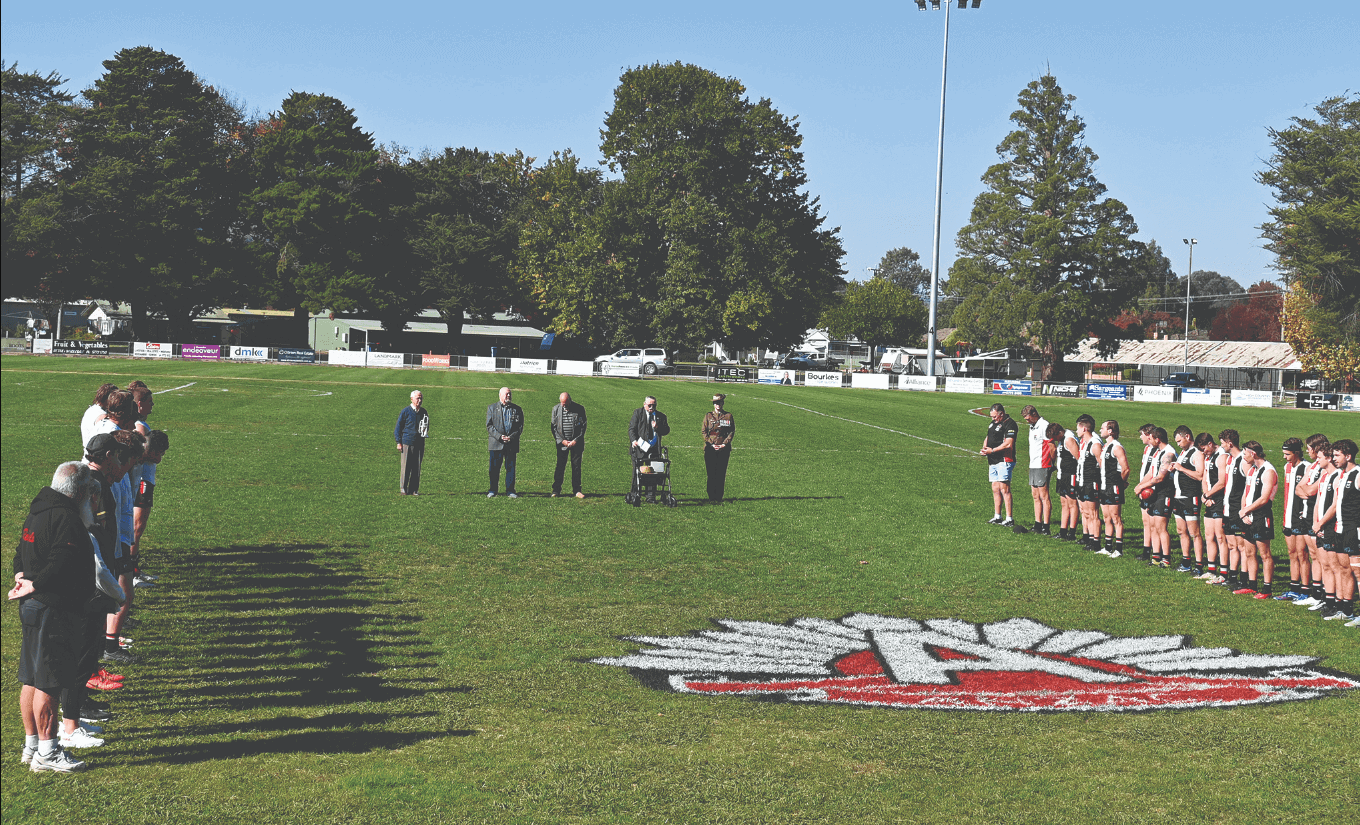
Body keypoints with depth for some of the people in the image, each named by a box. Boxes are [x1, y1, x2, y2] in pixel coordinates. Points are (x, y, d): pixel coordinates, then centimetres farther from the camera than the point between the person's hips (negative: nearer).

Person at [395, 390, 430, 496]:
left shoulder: (424, 412, 12)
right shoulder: (406, 411, -1)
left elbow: (426, 426, 25)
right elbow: (398, 427, 1)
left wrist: (425, 432, 1)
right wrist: (399, 442, -3)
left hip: (419, 443, 4)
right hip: (407, 442, -4)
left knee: (417, 468, 4)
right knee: (406, 467, -3)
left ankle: (414, 489, 9)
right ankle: (403, 489, 5)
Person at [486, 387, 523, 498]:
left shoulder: (517, 409, 11)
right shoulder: (492, 408, 8)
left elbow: (520, 426, 7)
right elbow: (489, 426, 0)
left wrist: (511, 437, -9)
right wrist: (499, 436, -13)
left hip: (512, 443, 1)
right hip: (496, 443, -1)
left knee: (511, 467, 3)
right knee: (494, 468, 0)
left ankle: (510, 491, 9)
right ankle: (492, 490, 9)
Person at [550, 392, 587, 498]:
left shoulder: (579, 409, -4)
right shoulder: (556, 409, 1)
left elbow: (583, 426, -1)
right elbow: (553, 427, 4)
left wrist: (575, 441, -9)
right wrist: (562, 440, -6)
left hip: (576, 442, -1)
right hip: (562, 442, 1)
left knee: (576, 466, 1)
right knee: (560, 466, -1)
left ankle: (576, 490, 9)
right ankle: (556, 490, 6)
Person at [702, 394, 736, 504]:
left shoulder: (728, 416, 8)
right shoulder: (708, 415, 8)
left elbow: (732, 431, 6)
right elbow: (704, 432, 6)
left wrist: (724, 444, -8)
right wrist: (711, 444, -7)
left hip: (724, 448, 0)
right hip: (710, 449, 0)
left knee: (721, 474, 0)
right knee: (711, 473, -4)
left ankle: (719, 498, 5)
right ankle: (711, 498, 1)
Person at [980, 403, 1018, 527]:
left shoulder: (1010, 424, -11)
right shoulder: (993, 423, 18)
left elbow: (1008, 444, -19)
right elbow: (987, 438, 25)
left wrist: (992, 450, -16)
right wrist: (984, 448, 4)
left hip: (1004, 461, -9)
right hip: (993, 461, 9)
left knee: (1004, 489, -11)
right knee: (995, 489, 11)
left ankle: (1009, 519, -9)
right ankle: (997, 517, 18)